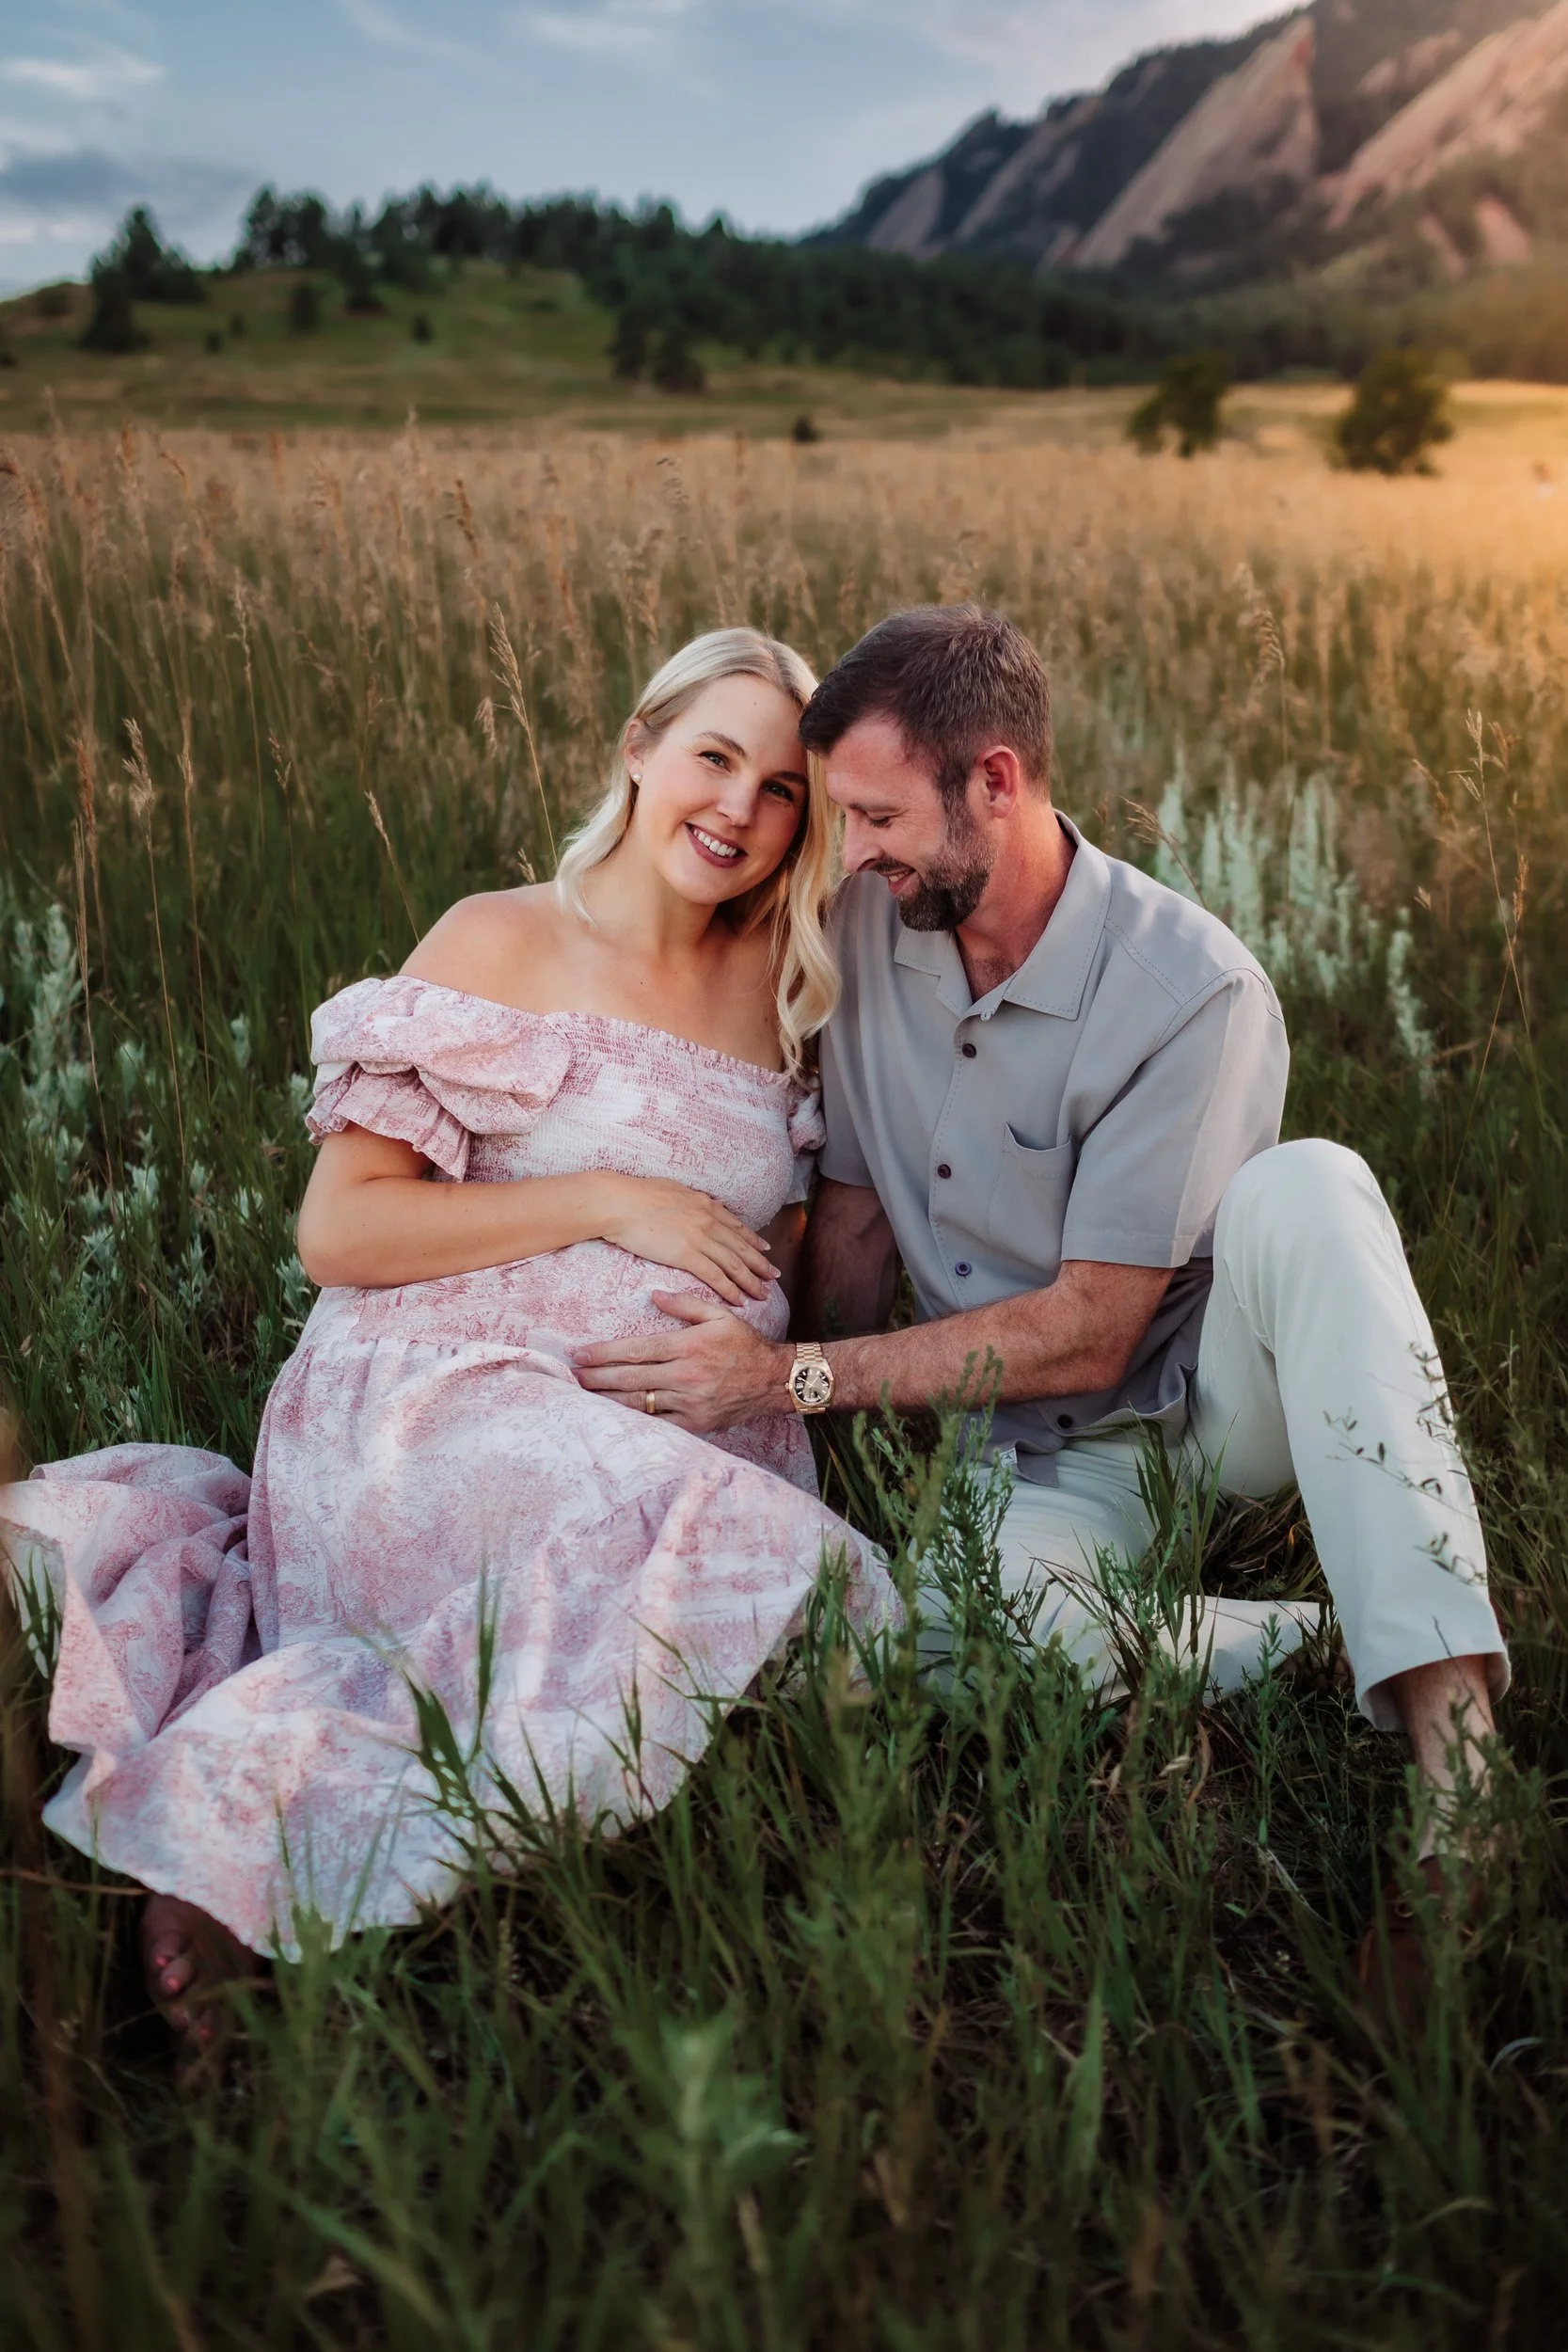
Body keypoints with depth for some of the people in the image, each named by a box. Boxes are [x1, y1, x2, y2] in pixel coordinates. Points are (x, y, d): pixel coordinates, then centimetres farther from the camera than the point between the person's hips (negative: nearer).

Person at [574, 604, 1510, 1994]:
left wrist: (796, 1380, -22)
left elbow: (1087, 1334, -21)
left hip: (1211, 1398, -2)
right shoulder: (867, 927, -4)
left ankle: (1446, 1712, -39)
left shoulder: (1192, 991, -21)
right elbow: (850, 1217, 4)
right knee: (939, 1632, -33)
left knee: (1306, 1190, -36)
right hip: (1028, 1447, 3)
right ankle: (1343, 1659, -14)